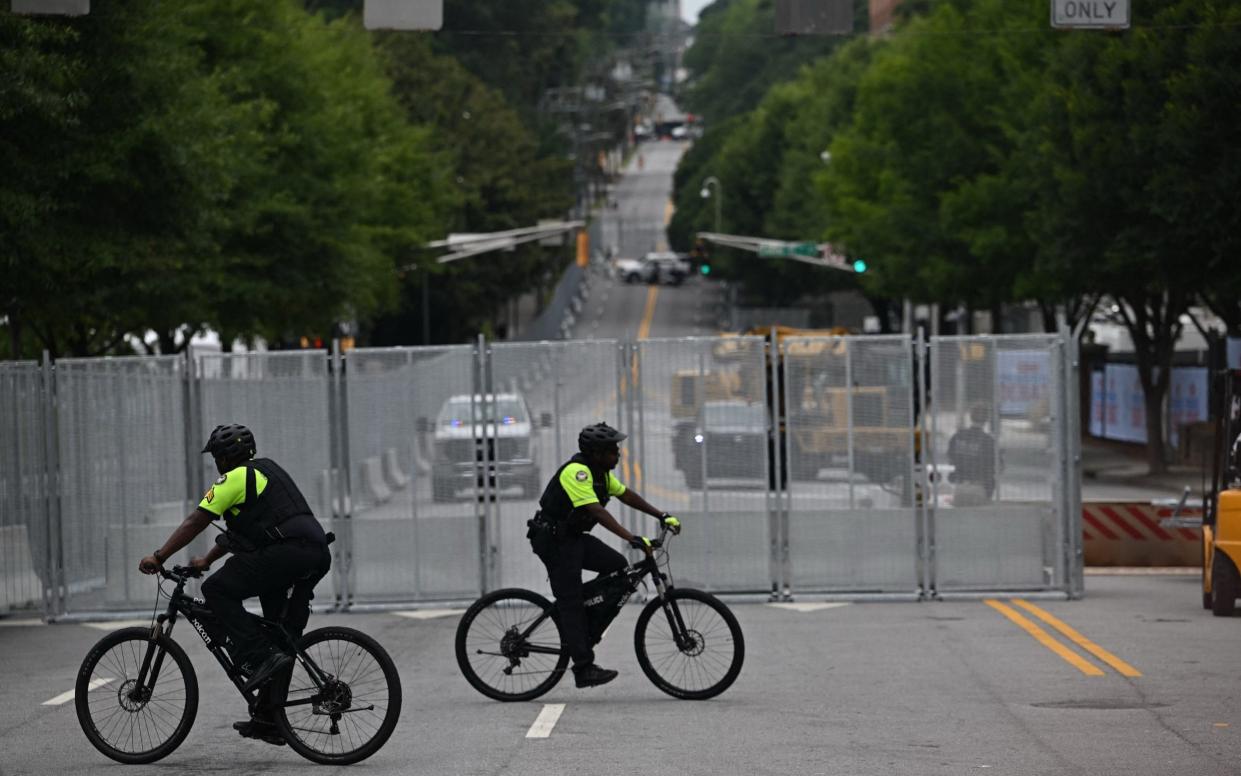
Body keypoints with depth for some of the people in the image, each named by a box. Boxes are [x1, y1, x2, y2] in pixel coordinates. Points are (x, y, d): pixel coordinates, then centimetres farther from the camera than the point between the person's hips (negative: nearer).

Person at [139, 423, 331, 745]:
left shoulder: (236, 478, 1)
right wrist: (206, 560, 36)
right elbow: (238, 529, 35)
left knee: (218, 591, -5)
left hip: (287, 550, -9)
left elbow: (196, 522, -2)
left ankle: (259, 659, -16)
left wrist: (158, 557, 0)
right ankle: (268, 718, 17)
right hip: (317, 556, 9)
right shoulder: (266, 471, 29)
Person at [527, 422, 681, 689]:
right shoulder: (576, 472, -25)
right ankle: (584, 670, -13)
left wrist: (662, 516, 10)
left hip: (575, 537, 9)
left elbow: (626, 495, 16)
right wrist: (632, 539, -40)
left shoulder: (601, 472, 5)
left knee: (619, 567, 0)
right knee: (571, 603, -11)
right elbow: (597, 511, -34)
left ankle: (580, 629, 8)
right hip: (554, 540, -9)